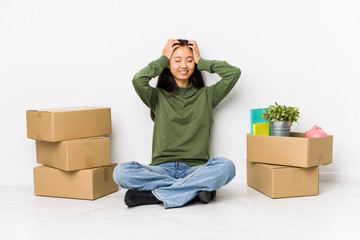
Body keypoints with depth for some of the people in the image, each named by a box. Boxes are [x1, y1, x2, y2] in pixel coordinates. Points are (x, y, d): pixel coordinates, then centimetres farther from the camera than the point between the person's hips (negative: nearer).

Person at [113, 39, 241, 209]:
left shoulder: (206, 95, 15)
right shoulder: (158, 97, 12)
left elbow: (234, 73, 3)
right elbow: (138, 80, -9)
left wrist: (202, 62, 12)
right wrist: (163, 59, 6)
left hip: (195, 168, 1)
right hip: (162, 168, 0)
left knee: (226, 167, -32)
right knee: (121, 172, -28)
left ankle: (155, 194, -26)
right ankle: (196, 187, -25)